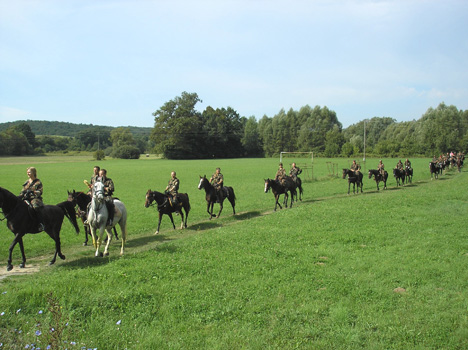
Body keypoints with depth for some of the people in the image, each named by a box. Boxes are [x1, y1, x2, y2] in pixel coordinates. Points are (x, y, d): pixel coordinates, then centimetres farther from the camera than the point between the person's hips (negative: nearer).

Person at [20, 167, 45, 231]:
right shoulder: (26, 182, 19)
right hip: (26, 199, 7)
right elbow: (23, 191, 23)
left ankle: (41, 224, -37)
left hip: (35, 198, -7)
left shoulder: (38, 182, 1)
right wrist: (20, 196, 5)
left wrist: (32, 192, -24)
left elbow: (39, 192, -8)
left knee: (36, 207, -37)